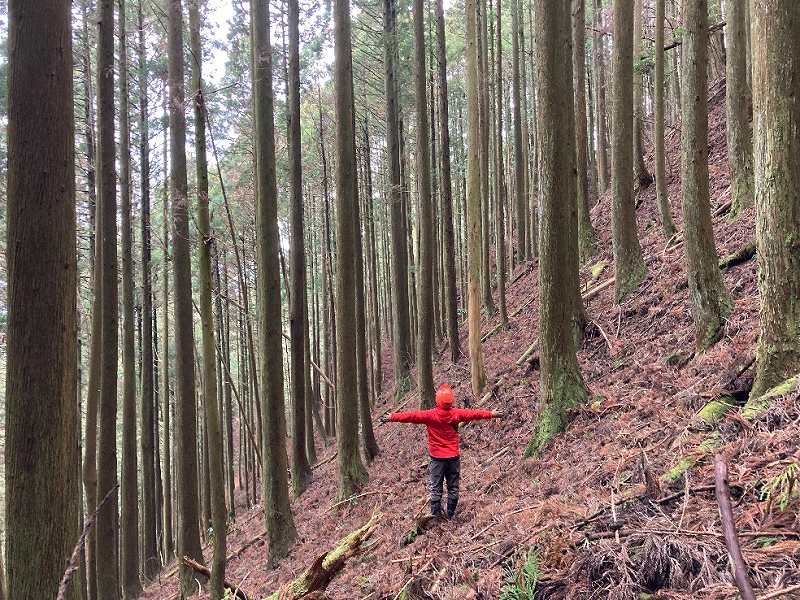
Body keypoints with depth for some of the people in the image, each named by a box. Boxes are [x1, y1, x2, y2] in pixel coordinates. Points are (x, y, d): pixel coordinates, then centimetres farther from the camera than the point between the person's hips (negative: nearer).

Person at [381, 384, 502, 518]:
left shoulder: (430, 415, -15)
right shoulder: (456, 414, -7)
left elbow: (412, 416, -21)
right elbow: (474, 414, 4)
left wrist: (392, 417, -20)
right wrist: (492, 414, 17)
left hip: (437, 458, -2)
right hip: (454, 457, 2)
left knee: (435, 490, 6)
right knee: (453, 488, 13)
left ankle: (436, 517, 5)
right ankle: (451, 516, 17)